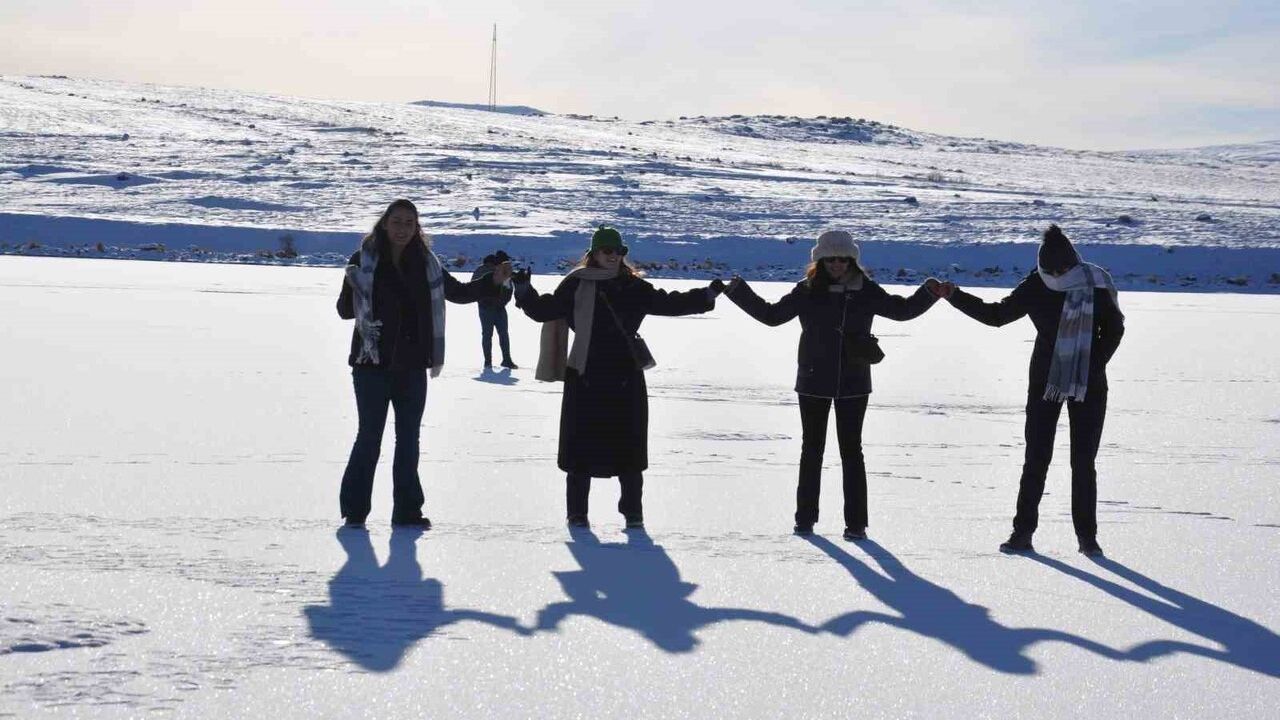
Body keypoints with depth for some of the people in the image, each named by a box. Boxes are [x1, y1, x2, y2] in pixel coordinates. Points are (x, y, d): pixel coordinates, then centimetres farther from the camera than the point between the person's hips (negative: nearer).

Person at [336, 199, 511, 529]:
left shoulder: (426, 263, 6)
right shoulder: (364, 260, -4)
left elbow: (457, 292, 18)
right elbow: (345, 310, -2)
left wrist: (493, 281, 3)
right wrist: (352, 289, -24)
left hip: (412, 365, 4)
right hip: (373, 362, -4)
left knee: (409, 437, 9)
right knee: (370, 435, -2)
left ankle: (407, 510, 17)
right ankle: (354, 509, 9)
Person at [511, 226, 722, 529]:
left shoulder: (634, 287, 9)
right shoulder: (576, 285, 2)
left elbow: (668, 303, 13)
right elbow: (545, 310, -1)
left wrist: (706, 296, 5)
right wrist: (525, 292, -16)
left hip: (626, 378, 2)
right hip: (585, 377, -2)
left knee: (629, 446, 4)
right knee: (581, 444, 1)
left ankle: (632, 510, 15)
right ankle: (577, 511, 11)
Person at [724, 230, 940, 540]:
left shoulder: (866, 291, 0)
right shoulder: (807, 291, -1)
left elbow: (902, 309, 7)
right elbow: (772, 315, 5)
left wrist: (929, 293, -8)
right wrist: (738, 291, -1)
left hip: (853, 383, 0)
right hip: (813, 383, 0)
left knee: (851, 450, 3)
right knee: (812, 449, 9)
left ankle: (856, 522, 6)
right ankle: (805, 517, 18)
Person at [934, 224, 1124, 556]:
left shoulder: (1097, 287, -8)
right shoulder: (1035, 287, -3)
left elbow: (1114, 329, 4)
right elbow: (996, 315, 8)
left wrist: (1094, 367, -5)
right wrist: (955, 296, 0)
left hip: (1088, 387, -1)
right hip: (1045, 383, 1)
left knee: (1083, 463, 1)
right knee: (1036, 459, 1)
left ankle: (1087, 535, 10)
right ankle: (1023, 532, 6)